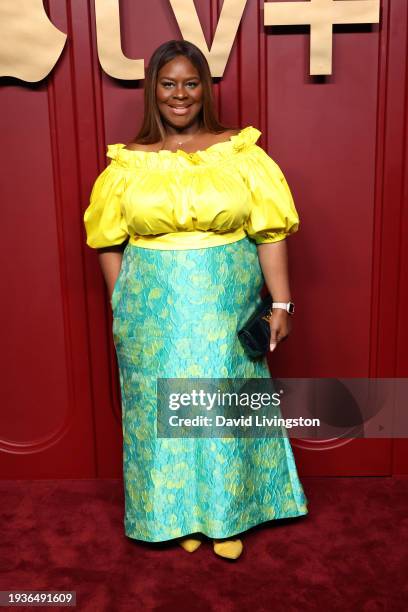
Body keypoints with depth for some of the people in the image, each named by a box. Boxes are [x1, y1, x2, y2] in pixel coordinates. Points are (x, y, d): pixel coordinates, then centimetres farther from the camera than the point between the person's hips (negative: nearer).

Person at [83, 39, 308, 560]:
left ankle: (227, 514, 31)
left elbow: (270, 232, -3)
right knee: (163, 406, 10)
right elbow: (109, 243, 4)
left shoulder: (239, 152, -2)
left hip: (227, 308, 0)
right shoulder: (129, 163, 1)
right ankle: (178, 512, 33)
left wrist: (281, 303, -7)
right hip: (154, 312, 1)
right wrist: (121, 309, 1)